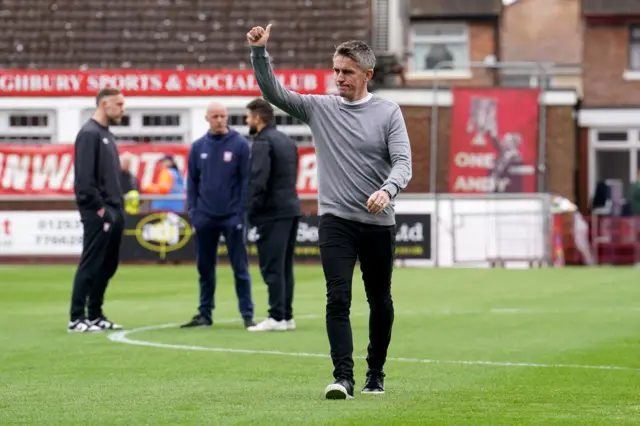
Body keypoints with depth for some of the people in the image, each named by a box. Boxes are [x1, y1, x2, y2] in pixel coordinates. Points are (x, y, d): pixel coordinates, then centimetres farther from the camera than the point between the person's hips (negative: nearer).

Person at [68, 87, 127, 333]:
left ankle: (95, 315, 16)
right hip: (98, 213, -9)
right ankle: (77, 319, -5)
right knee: (90, 265, -8)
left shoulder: (106, 135, 19)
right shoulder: (89, 134, -10)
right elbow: (85, 177, -17)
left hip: (113, 211, 9)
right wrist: (98, 207, -18)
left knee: (107, 266, 10)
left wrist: (118, 207, 14)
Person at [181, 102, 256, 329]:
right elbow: (192, 180, 11)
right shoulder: (198, 147, 8)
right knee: (205, 268, 8)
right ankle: (205, 314, 15)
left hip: (232, 216, -3)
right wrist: (192, 209, 2)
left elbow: (246, 180, -4)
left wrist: (241, 212, -10)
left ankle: (247, 314, 1)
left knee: (240, 267, -2)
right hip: (205, 217, 4)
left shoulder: (240, 144, -2)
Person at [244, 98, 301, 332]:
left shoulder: (263, 142, -11)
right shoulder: (287, 140, 17)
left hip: (273, 213, -9)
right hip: (291, 209, 9)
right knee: (285, 266, 12)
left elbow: (259, 181, -19)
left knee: (272, 267, -7)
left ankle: (277, 317, -9)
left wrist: (252, 211, -12)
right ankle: (287, 316, 13)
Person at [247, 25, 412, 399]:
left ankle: (376, 374, 28)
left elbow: (403, 161, -8)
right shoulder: (319, 108, 5)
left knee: (380, 301, 11)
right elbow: (273, 92, -1)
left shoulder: (388, 112, 1)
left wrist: (387, 190, -28)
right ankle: (344, 378, -18)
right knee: (338, 299, -15)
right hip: (335, 219, 0)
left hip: (379, 222, 0)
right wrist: (259, 52, -16)